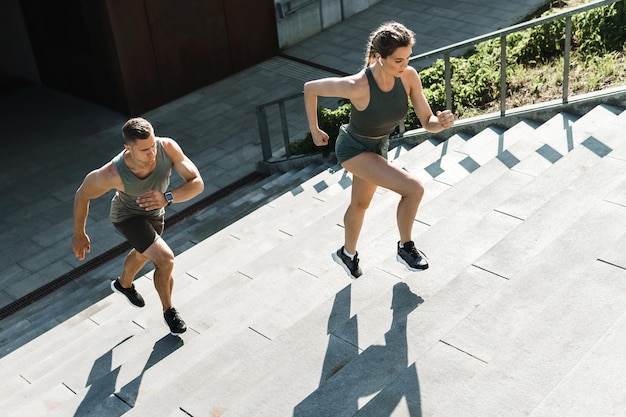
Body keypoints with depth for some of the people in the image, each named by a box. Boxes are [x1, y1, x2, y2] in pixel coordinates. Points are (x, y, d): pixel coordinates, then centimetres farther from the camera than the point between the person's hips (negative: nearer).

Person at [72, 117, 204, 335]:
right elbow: (82, 195, -22)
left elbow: (197, 183, -33)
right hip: (128, 216, -5)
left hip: (155, 212, 5)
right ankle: (168, 310, 6)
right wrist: (79, 234, -10)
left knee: (143, 254, 32)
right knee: (165, 260, -23)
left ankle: (124, 284, 66)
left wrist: (167, 197, -50)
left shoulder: (168, 147, -36)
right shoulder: (113, 174, -41)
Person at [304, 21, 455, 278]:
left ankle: (347, 253, 56)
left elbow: (428, 123, -18)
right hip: (353, 149, -6)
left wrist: (443, 122, -42)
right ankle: (406, 247, 5)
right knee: (414, 189, -20)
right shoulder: (356, 86, -36)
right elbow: (310, 88, -20)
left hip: (378, 147, 6)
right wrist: (314, 130, -8)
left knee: (360, 204, 29)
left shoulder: (409, 76, -23)